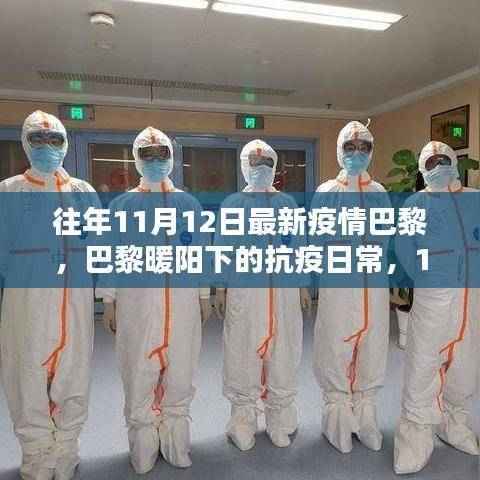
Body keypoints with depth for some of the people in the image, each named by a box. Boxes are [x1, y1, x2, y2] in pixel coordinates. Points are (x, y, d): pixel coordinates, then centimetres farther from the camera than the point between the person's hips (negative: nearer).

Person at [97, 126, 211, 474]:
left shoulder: (189, 203, 9)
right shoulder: (124, 204, 6)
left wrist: (205, 297, 9)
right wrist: (109, 301, -1)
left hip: (182, 301, 1)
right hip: (137, 301, -1)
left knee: (180, 371, 8)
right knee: (139, 372, 5)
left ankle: (176, 444, 26)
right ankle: (143, 449, 23)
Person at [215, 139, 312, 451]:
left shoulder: (286, 202, 9)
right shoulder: (233, 203, 4)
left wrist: (304, 286, 6)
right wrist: (221, 289, -4)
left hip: (283, 286, 2)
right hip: (244, 286, -2)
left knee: (282, 351, 10)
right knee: (243, 353, 5)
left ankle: (280, 422, 28)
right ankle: (243, 422, 22)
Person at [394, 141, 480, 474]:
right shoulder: (417, 202, 2)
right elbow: (403, 247, -5)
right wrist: (423, 279, -9)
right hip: (433, 295, -4)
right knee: (423, 364, -4)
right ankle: (417, 434, 9)